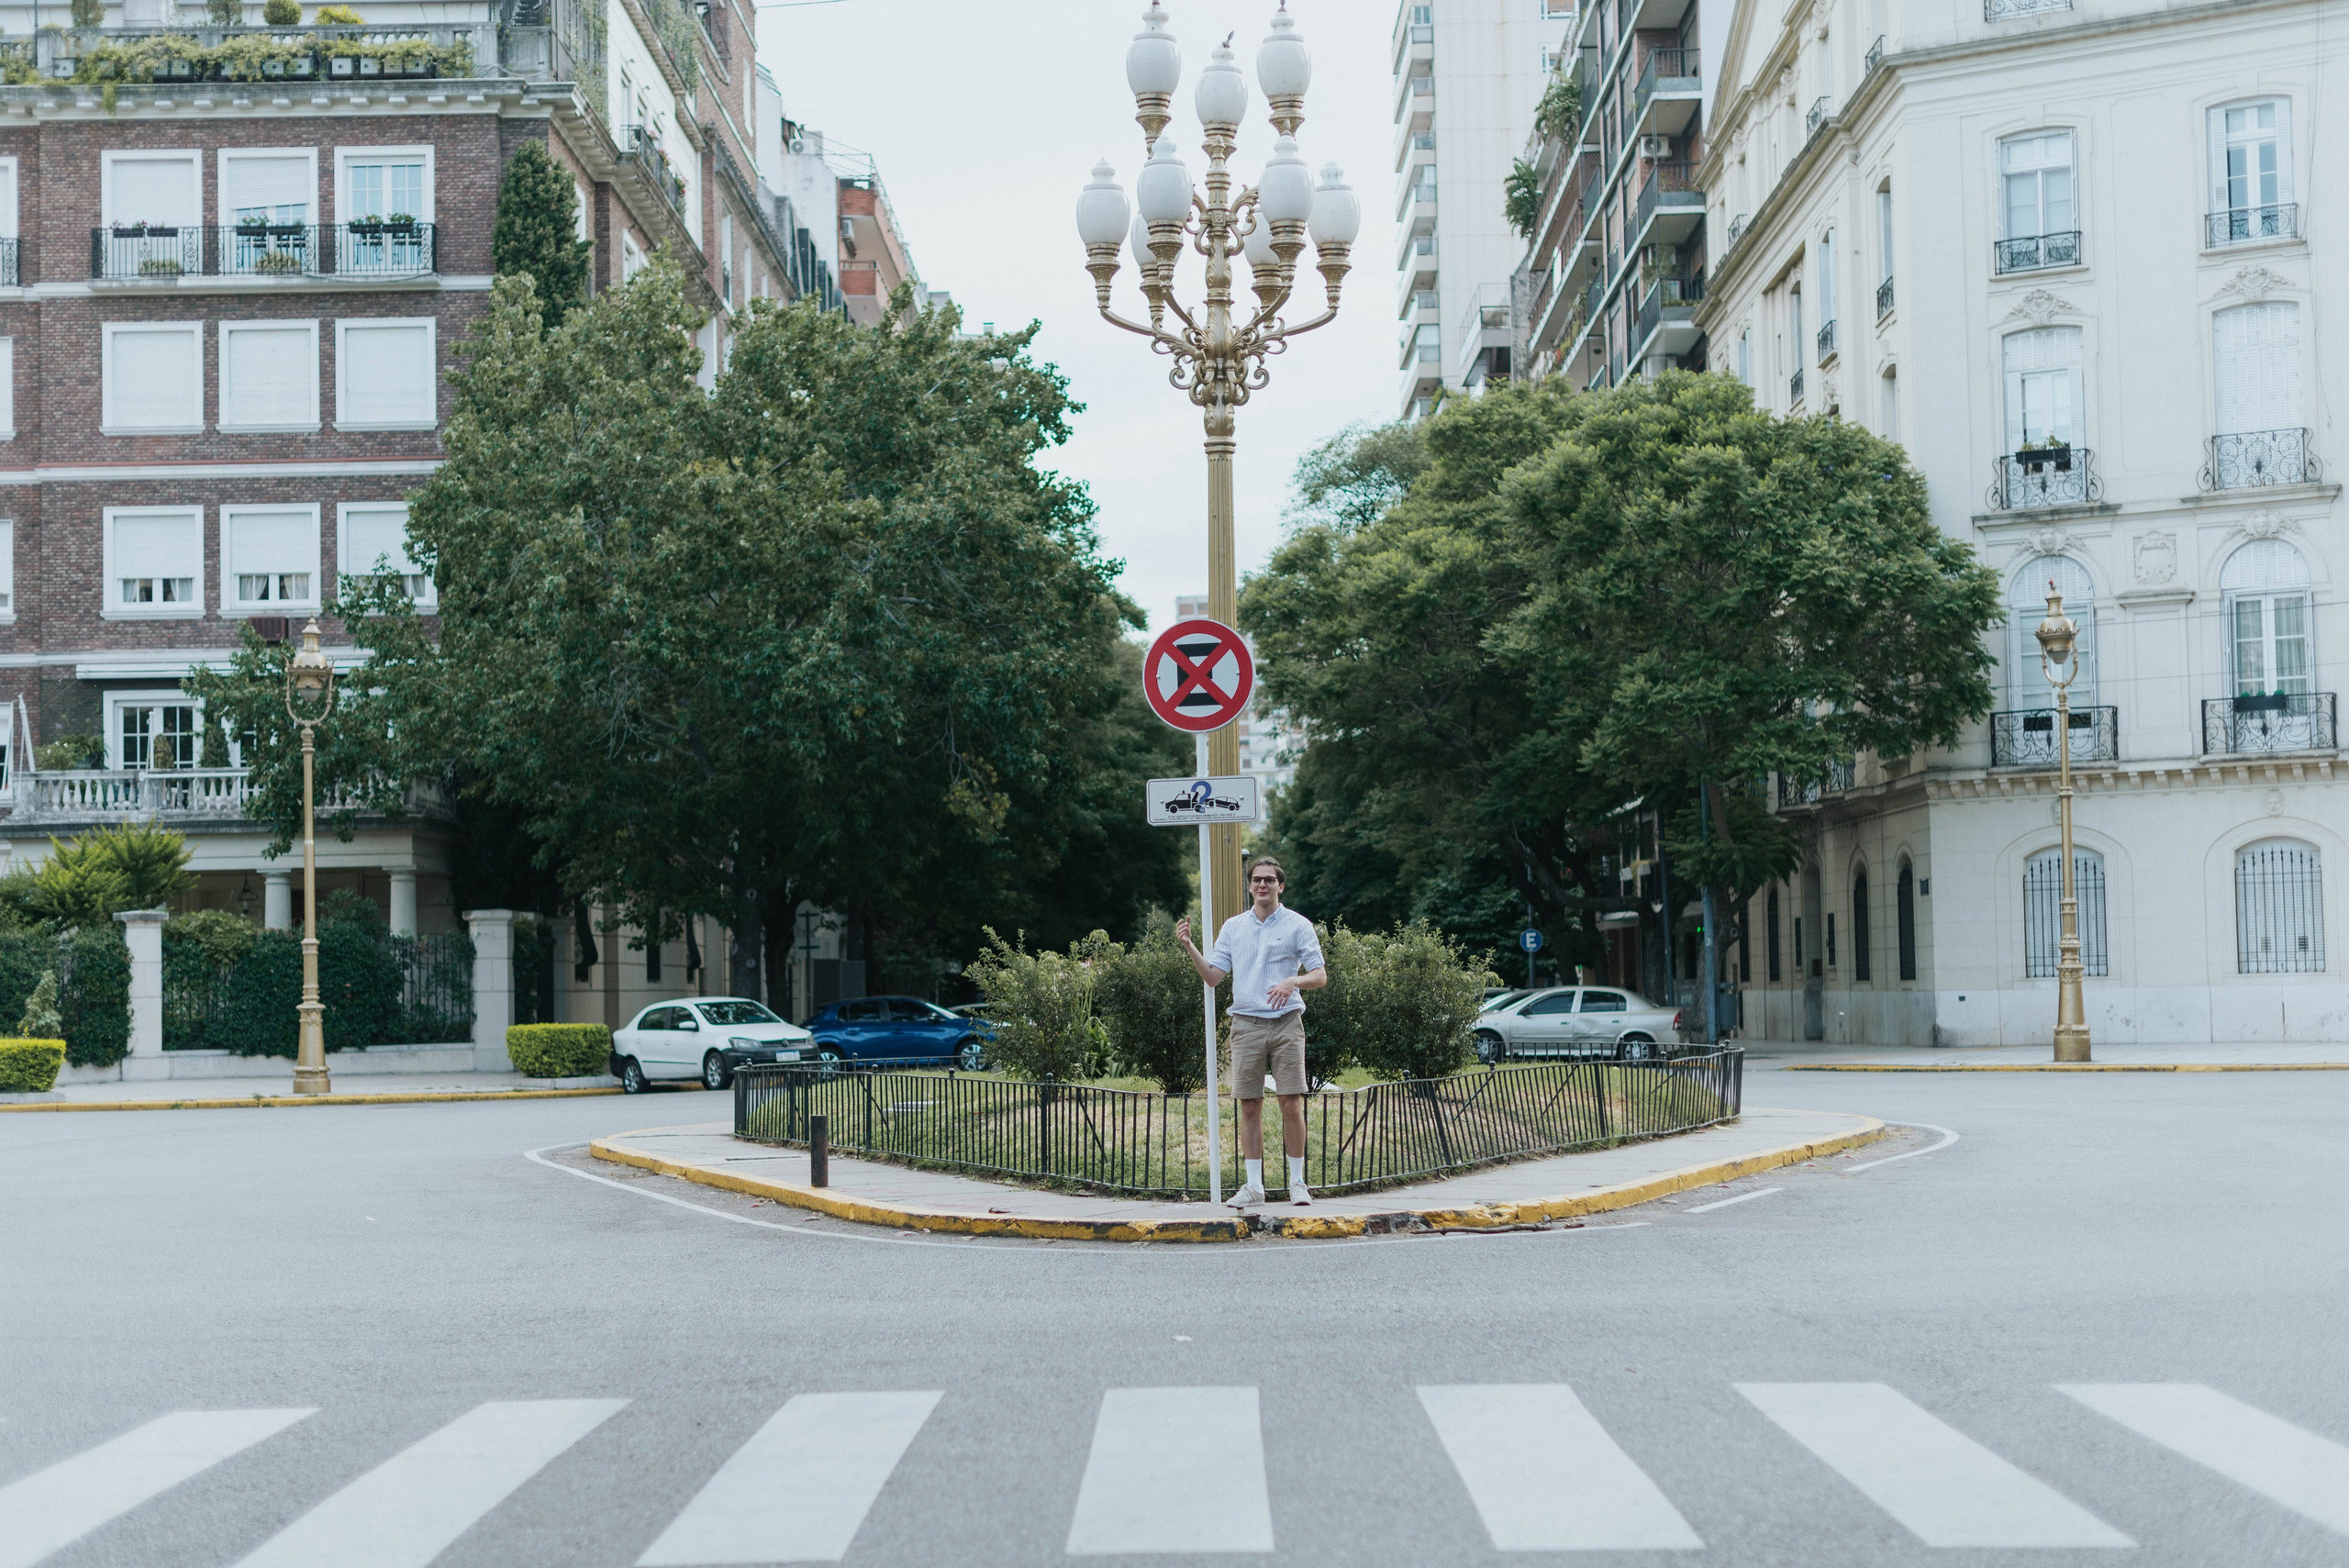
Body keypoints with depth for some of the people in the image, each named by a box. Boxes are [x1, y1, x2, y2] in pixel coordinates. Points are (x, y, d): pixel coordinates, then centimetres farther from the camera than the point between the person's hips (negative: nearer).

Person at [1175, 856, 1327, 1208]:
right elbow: (1213, 977, 10)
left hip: (1286, 1023, -2)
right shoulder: (1233, 927, 13)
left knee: (1291, 1104, -5)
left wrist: (1293, 982, -19)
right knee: (1249, 1107, 2)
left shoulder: (1298, 925, 3)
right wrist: (1189, 947, -3)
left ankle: (1297, 1182, 4)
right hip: (1246, 1024, 2)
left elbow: (1320, 976, 1)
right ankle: (1253, 1185, 8)